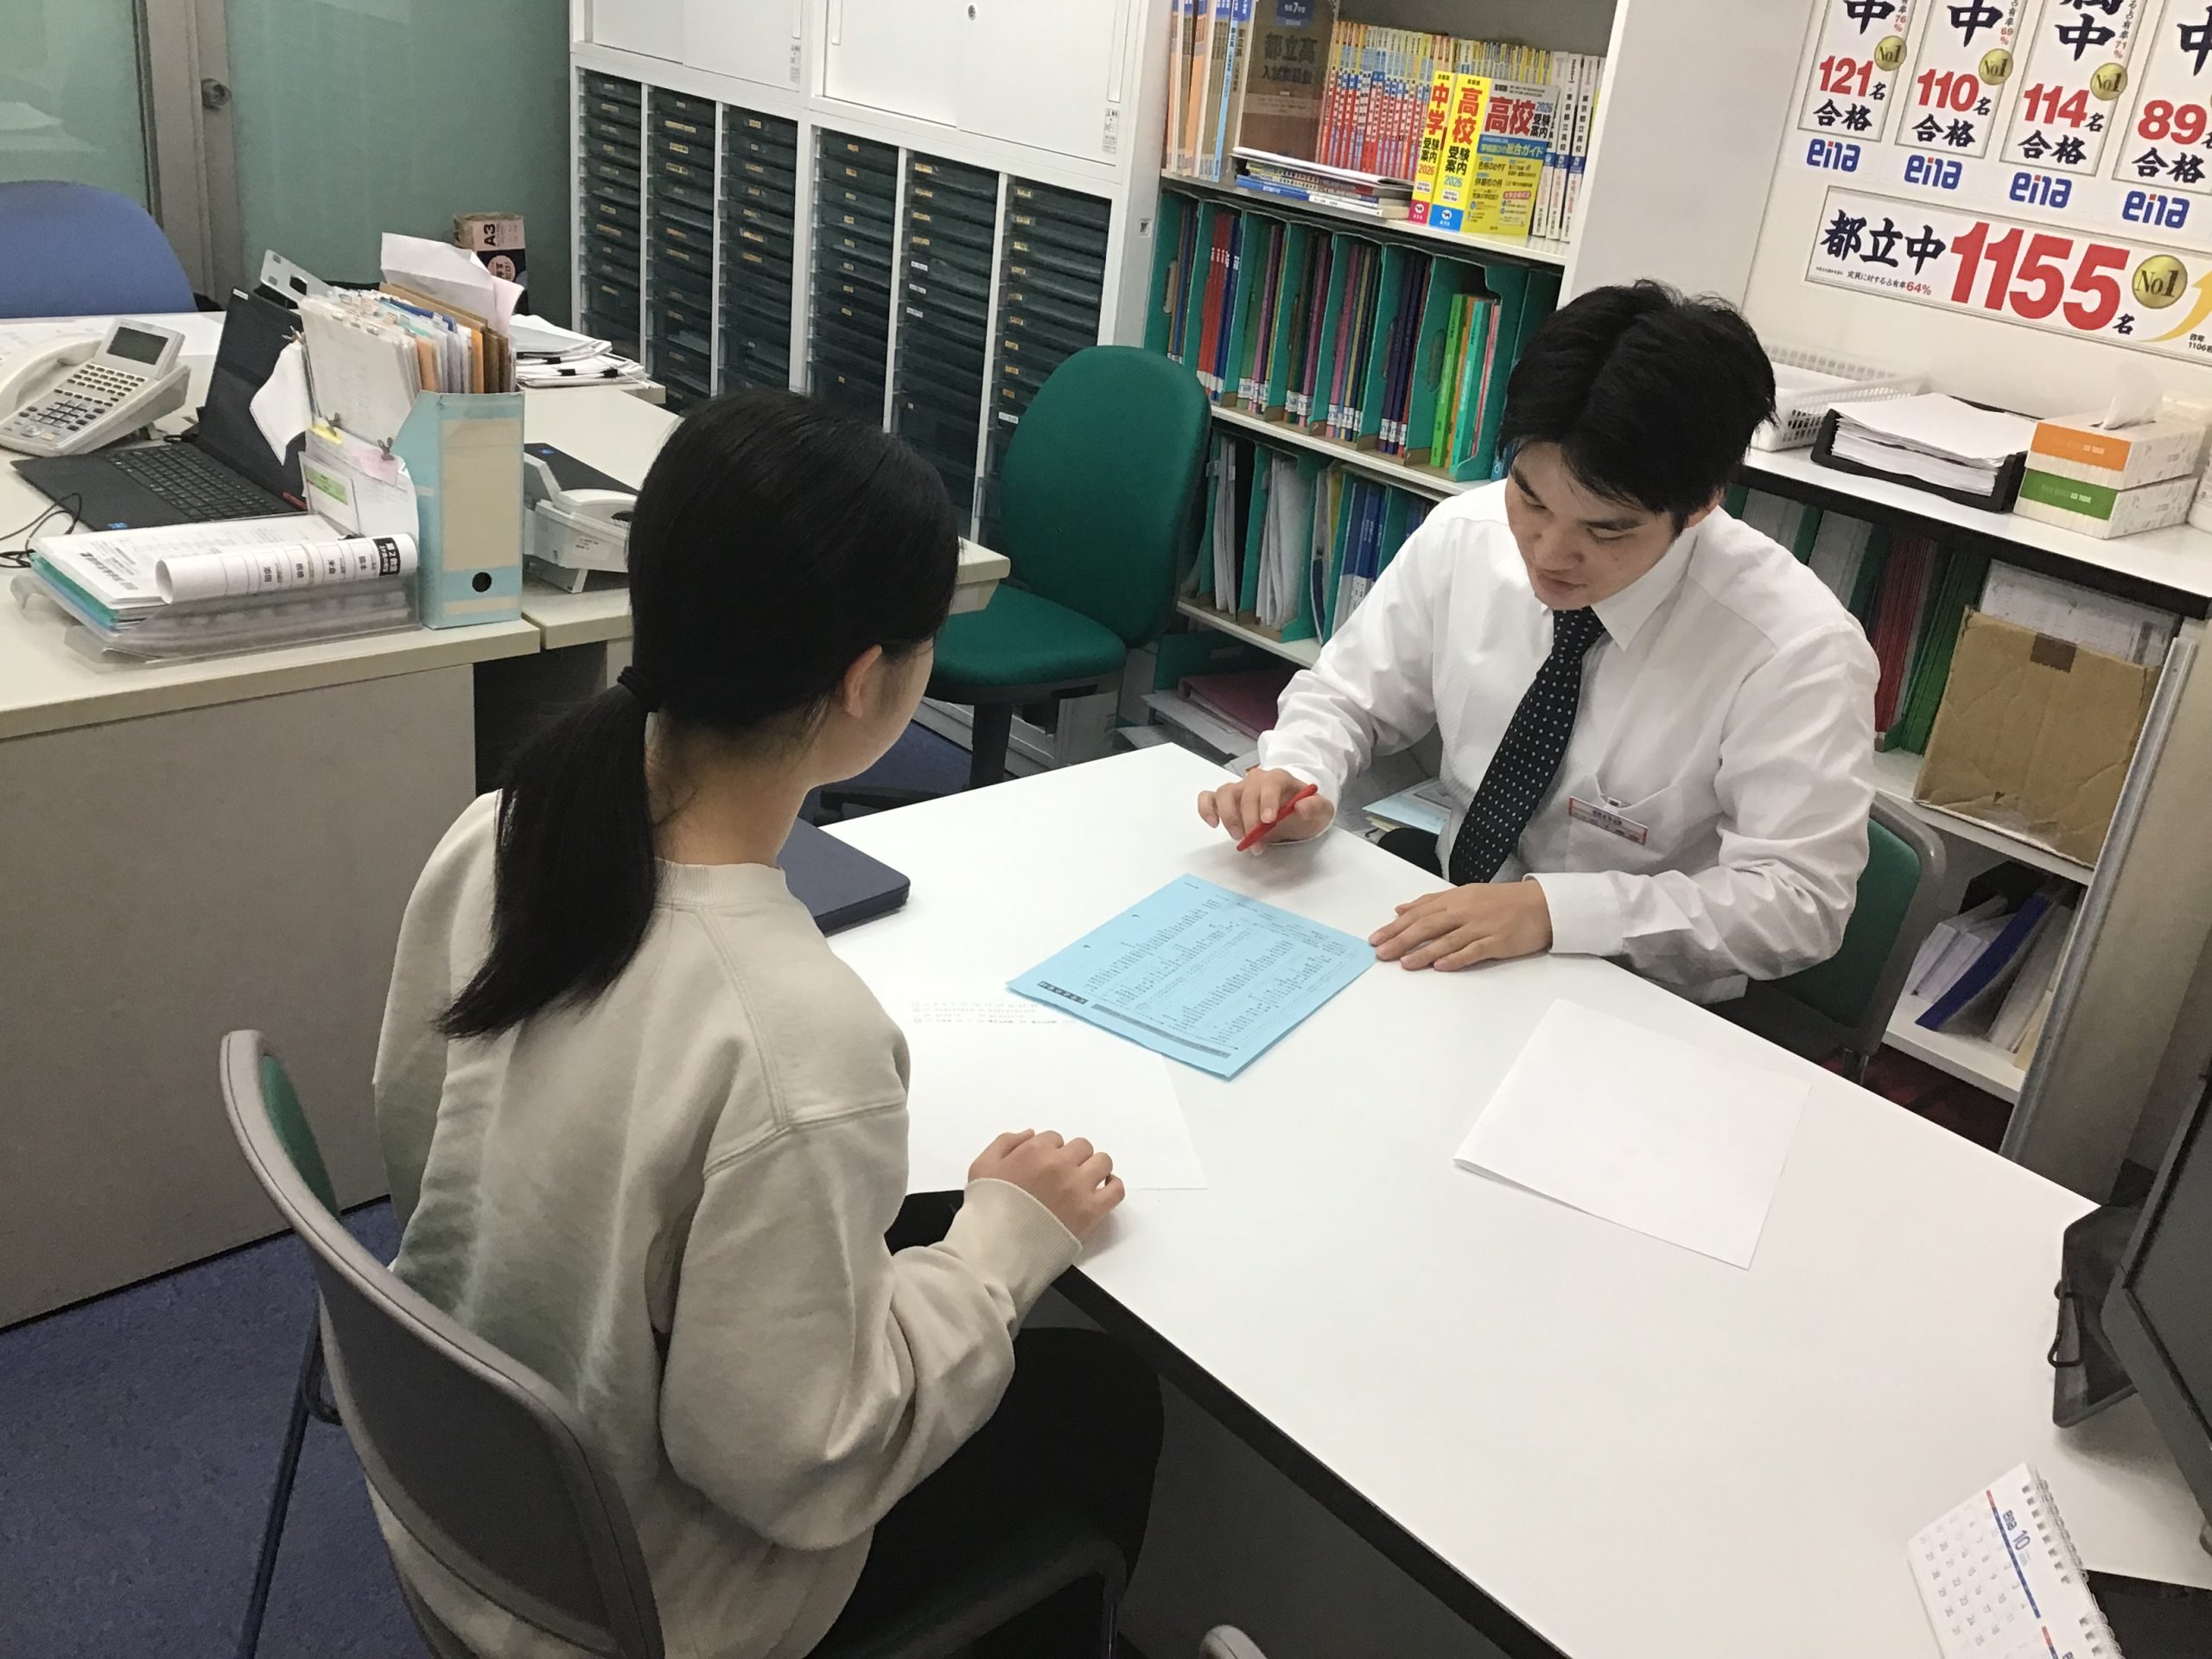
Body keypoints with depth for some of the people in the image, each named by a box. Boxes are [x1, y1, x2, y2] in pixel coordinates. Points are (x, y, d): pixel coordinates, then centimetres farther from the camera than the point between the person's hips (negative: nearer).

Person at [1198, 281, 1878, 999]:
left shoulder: (1796, 647, -21)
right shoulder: (1460, 537, -8)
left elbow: (1797, 898, -20)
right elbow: (1346, 698, 4)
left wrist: (1552, 908, -31)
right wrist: (1296, 778, -19)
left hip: (1630, 1003, -4)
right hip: (1444, 888, 4)